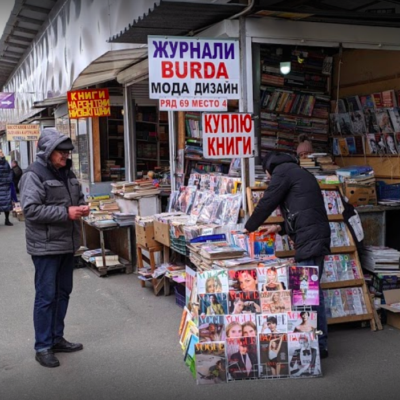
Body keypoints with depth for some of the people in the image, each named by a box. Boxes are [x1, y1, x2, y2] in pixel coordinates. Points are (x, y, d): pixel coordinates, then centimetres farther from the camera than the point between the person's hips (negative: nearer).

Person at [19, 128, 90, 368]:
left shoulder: (67, 173, 11)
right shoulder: (34, 175, -14)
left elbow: (78, 197, 23)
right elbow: (31, 210, -22)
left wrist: (82, 207, -1)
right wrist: (66, 213, -24)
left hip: (67, 243, 8)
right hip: (46, 246, -8)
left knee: (63, 292, 15)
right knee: (46, 296, -1)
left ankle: (57, 338, 28)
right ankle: (43, 347, 10)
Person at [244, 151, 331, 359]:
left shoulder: (282, 171, 0)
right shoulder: (299, 172, 28)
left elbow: (267, 202, -1)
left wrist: (249, 227, 14)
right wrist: (282, 228, 34)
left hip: (309, 238, -10)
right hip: (317, 235, 10)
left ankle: (318, 345, -5)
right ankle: (318, 342, 16)